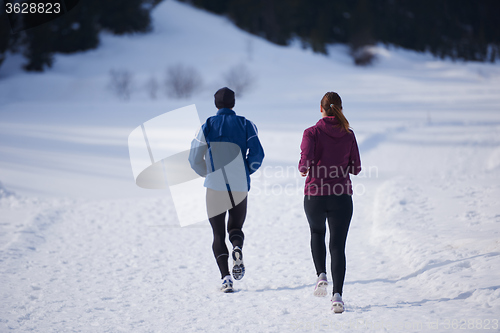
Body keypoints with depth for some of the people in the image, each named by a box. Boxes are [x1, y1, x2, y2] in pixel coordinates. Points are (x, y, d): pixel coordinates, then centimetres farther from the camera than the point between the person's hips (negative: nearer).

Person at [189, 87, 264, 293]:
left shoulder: (208, 126, 1)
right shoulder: (245, 124, 3)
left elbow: (194, 159, 2)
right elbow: (258, 154, -5)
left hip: (215, 186, -1)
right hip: (240, 187, 1)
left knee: (218, 234, 8)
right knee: (236, 227, 20)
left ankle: (225, 277, -11)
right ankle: (237, 249, -16)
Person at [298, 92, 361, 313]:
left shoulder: (312, 133, -5)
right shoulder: (348, 135, 2)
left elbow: (307, 160, -17)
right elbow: (356, 168, 5)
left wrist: (303, 170, 6)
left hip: (315, 195, -1)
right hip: (341, 196, 1)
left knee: (317, 233, 28)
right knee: (338, 245, 3)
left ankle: (321, 275, 10)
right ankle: (338, 295, -11)